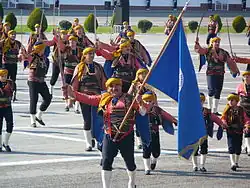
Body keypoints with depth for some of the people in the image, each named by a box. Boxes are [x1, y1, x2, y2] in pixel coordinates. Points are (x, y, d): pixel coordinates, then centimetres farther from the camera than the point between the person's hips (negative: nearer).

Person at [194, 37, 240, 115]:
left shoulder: (223, 53, 9)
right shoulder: (208, 51, 1)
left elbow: (230, 61, 14)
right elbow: (199, 50, -11)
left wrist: (236, 70, 15)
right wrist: (197, 43, -28)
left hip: (220, 74, 4)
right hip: (211, 73, -4)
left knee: (218, 92, 4)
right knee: (211, 90, -16)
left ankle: (214, 110, 12)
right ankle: (209, 108, 4)